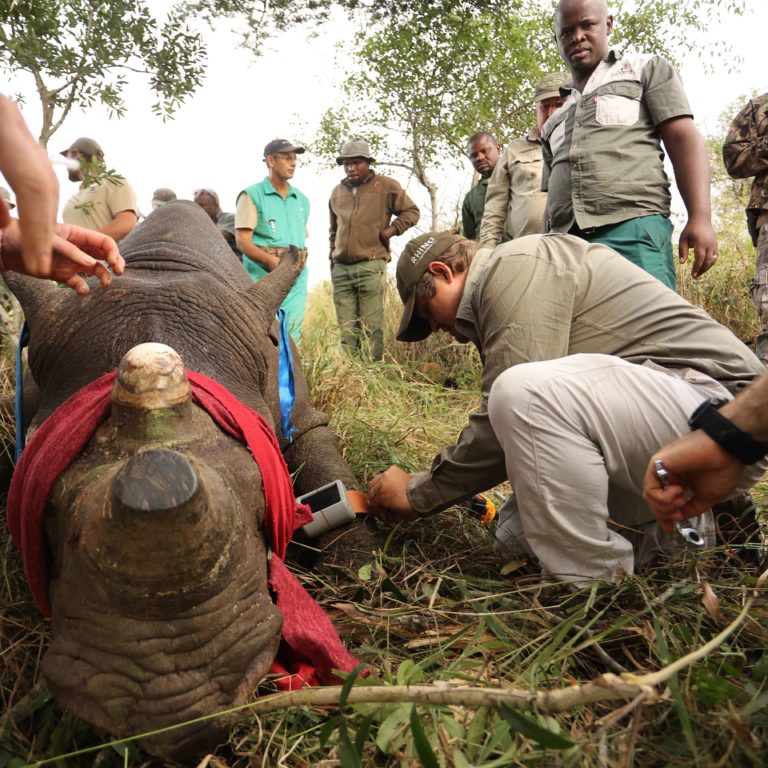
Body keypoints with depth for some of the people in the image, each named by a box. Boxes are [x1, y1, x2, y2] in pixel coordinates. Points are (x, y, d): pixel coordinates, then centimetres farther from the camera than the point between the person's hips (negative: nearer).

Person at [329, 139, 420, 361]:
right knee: (346, 329, 5)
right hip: (341, 268, 5)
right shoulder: (337, 192, 18)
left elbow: (411, 211, 7)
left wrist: (391, 230, -6)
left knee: (371, 327, -7)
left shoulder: (386, 186, 3)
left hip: (371, 266, -5)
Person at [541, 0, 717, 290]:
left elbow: (684, 140, 6)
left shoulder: (645, 68, 18)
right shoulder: (555, 119, 29)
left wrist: (700, 217, -9)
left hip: (633, 230, -3)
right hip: (565, 242, 4)